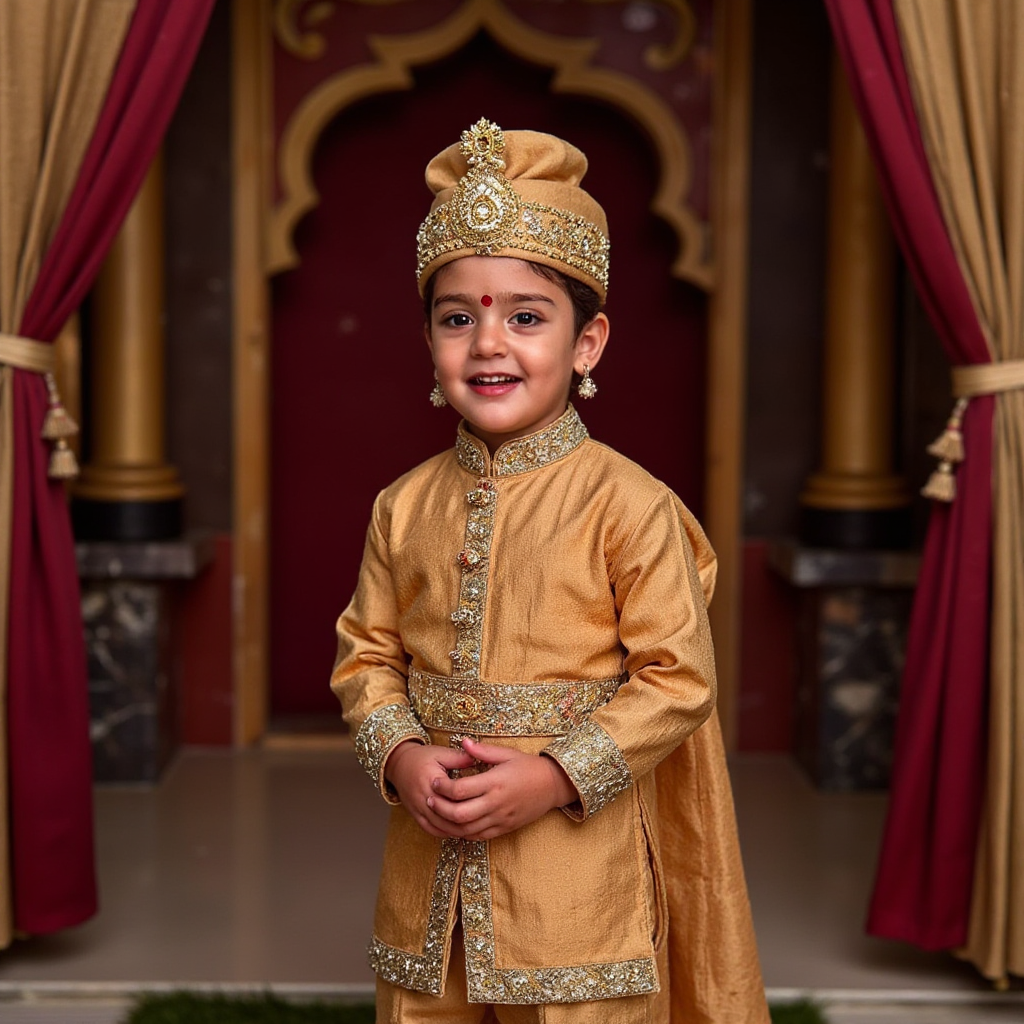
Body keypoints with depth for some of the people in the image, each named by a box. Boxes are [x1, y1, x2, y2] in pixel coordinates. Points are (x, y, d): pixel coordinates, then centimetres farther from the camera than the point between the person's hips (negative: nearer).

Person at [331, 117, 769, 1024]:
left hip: (577, 879, -4)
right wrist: (400, 757, -8)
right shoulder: (406, 506, 5)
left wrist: (554, 777, -17)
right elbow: (367, 652, 10)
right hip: (429, 870, 4)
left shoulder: (628, 504, -10)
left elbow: (680, 678, -10)